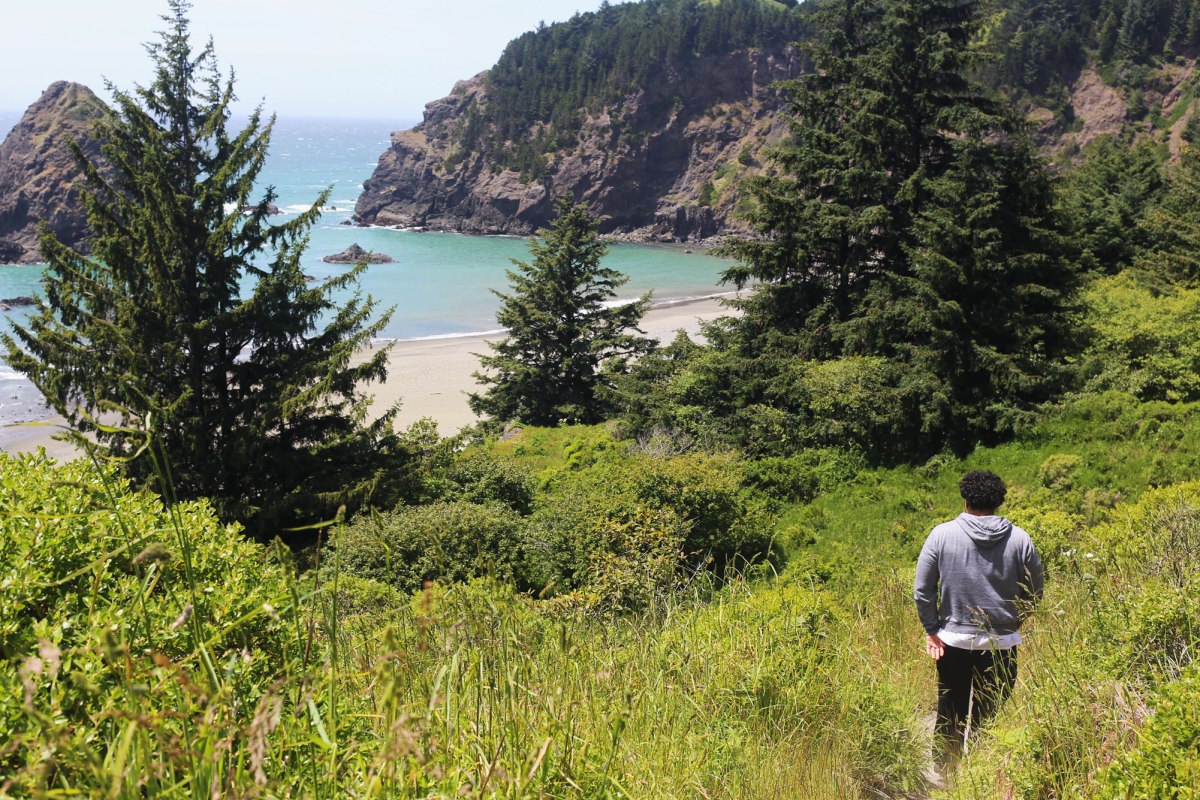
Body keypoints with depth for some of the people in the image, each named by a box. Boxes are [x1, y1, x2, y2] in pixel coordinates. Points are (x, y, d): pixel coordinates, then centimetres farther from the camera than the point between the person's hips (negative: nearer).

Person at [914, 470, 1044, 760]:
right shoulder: (1020, 539, -6)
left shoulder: (942, 534, -7)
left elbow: (922, 589, -5)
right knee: (993, 716, 10)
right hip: (1003, 644, 0)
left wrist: (931, 630, 6)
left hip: (953, 641, 0)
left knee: (951, 714, 14)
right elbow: (1035, 592, 3)